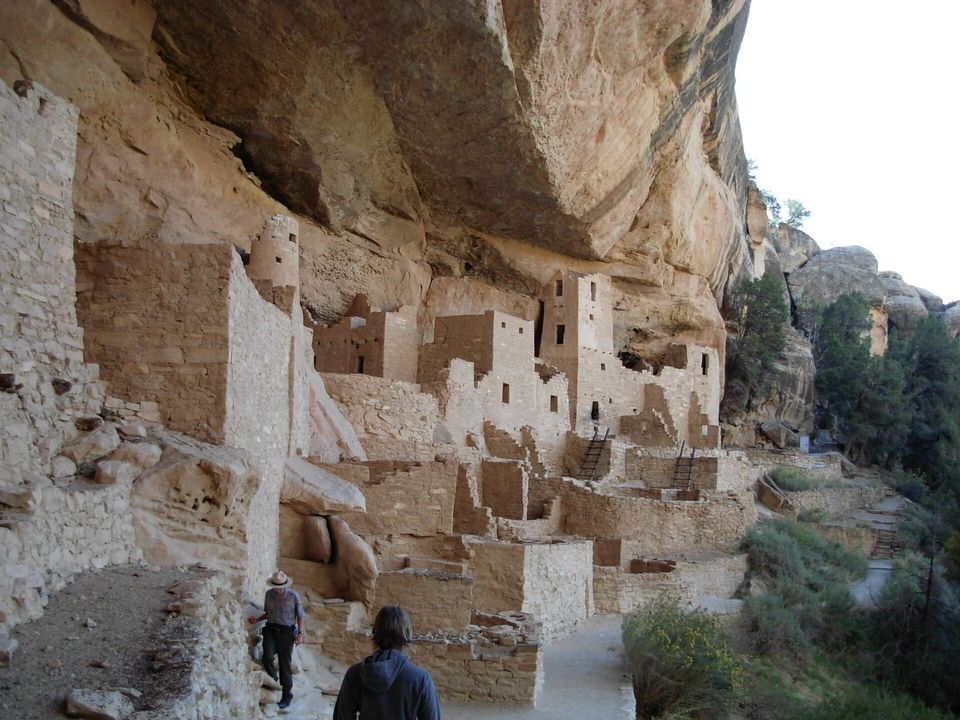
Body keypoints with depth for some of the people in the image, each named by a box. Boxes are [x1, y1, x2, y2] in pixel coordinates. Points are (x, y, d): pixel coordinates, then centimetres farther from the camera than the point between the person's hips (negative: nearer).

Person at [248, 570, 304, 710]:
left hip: (286, 632, -3)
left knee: (285, 663, 0)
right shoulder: (268, 594, 3)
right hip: (270, 630, 3)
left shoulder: (293, 596, -8)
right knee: (267, 657, -19)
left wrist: (300, 633, -9)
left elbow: (300, 616, 0)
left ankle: (286, 696, 13)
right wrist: (257, 619, 1)